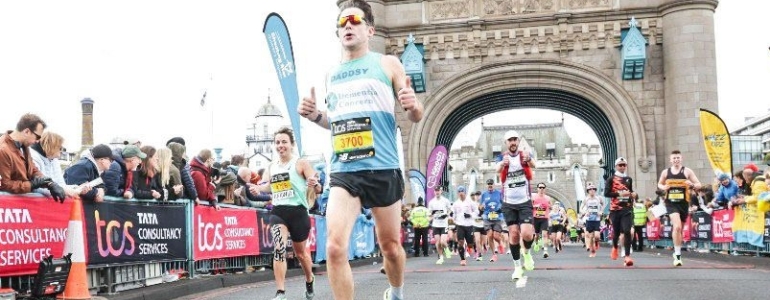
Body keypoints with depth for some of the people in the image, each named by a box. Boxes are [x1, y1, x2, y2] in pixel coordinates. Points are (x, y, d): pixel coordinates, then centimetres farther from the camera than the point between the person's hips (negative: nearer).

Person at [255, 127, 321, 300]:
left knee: (300, 252, 15)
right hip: (278, 212, 3)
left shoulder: (301, 164, -5)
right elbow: (269, 187, 22)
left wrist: (315, 185, -33)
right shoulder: (271, 167, 8)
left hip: (298, 212, -2)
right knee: (279, 248, -21)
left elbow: (318, 190, -10)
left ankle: (310, 281, 45)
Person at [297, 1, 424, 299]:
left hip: (383, 169, -2)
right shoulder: (331, 75, 14)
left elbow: (415, 116, 4)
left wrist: (413, 105, -20)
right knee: (335, 247, -16)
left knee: (390, 245, 12)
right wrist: (315, 115, 5)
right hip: (343, 172, 2)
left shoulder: (387, 64, 3)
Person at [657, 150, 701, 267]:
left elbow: (698, 184, 3)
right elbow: (659, 184, 21)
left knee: (679, 228, 14)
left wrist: (692, 185, -21)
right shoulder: (665, 172, 6)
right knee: (677, 226, -21)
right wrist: (663, 187, -3)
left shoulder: (687, 171, 2)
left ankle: (677, 250, 34)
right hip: (671, 203, -1)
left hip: (683, 203, 1)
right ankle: (677, 254, -18)